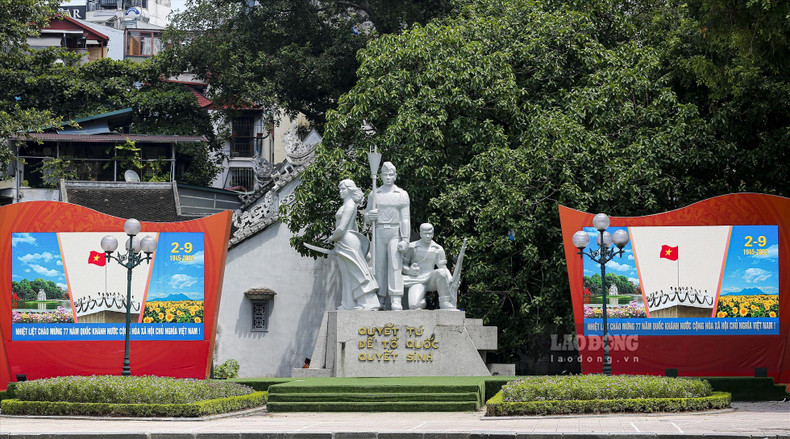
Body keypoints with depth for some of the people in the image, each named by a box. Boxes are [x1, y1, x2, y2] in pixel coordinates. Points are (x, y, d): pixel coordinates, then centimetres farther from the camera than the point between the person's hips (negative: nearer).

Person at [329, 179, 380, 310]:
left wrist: (332, 238, -3)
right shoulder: (348, 205, 18)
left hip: (347, 241, -10)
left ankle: (369, 303, -9)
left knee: (356, 272, -9)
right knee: (348, 275, 9)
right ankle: (349, 305, 11)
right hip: (344, 244, 10)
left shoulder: (349, 205, -13)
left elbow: (341, 228, -19)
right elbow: (354, 227, 24)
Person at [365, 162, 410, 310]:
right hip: (378, 233, 2)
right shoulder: (374, 194, 13)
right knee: (379, 266, -1)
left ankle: (396, 301, -18)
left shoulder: (402, 194, 7)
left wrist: (405, 239, -10)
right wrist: (370, 216, -9)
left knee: (395, 265, -12)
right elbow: (366, 219, 16)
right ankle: (380, 301, 0)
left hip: (395, 233, -2)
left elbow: (405, 218, 0)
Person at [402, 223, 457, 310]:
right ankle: (421, 301, 8)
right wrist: (409, 271, -19)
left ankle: (445, 302, -22)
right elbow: (403, 264, 5)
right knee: (413, 306, -30)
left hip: (431, 280, 2)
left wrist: (451, 279, -15)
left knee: (440, 272, -35)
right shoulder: (412, 247, 3)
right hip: (417, 281, -1)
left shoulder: (438, 249, 7)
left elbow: (444, 268, 6)